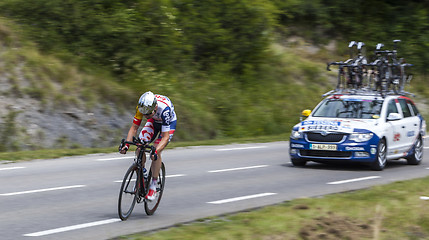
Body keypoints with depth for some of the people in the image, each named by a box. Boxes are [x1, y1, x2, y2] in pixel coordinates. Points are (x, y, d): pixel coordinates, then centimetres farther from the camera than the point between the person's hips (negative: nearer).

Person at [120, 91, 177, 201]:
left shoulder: (164, 109, -42)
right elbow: (134, 128, -22)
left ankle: (153, 186, -9)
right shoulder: (141, 107, -30)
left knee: (156, 152, -21)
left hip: (169, 122, -4)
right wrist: (126, 144, -37)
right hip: (153, 122, 4)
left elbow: (165, 137, -40)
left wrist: (156, 152, -54)